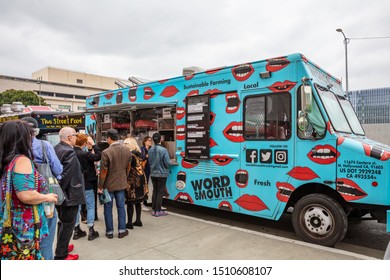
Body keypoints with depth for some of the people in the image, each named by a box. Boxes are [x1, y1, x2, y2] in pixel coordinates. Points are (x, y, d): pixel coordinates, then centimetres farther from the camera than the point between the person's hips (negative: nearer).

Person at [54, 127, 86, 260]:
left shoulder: (55, 149, 6)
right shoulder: (69, 152, -22)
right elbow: (66, 175, -25)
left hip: (60, 193, 9)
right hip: (69, 194, -9)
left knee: (63, 222, 24)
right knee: (68, 224, 3)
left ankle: (62, 247, 39)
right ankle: (61, 255, 14)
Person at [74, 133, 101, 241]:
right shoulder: (85, 154, -21)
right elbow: (99, 156, -17)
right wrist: (93, 144, -13)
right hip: (87, 184, -6)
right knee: (90, 206, 6)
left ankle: (76, 229, 26)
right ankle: (91, 230, 10)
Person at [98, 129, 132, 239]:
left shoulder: (106, 152, -19)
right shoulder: (127, 151, -4)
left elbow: (103, 172, -15)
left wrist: (100, 186, -5)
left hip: (109, 184, -4)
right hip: (121, 183, 4)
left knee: (108, 208, 10)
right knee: (121, 207, 13)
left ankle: (109, 232, 20)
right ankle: (122, 230, 19)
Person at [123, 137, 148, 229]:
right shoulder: (138, 153, 10)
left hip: (133, 180, -8)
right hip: (141, 179, 8)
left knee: (130, 202, 0)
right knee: (138, 201, 15)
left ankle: (129, 223, 6)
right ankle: (138, 221, 23)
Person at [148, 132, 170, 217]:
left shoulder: (150, 150, -1)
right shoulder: (163, 150, -19)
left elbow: (150, 161, 8)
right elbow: (167, 163, -16)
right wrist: (166, 167, 6)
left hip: (153, 174, 6)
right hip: (162, 174, -5)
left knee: (155, 191, 16)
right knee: (160, 192, 4)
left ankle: (153, 210, 22)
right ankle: (158, 211, 8)